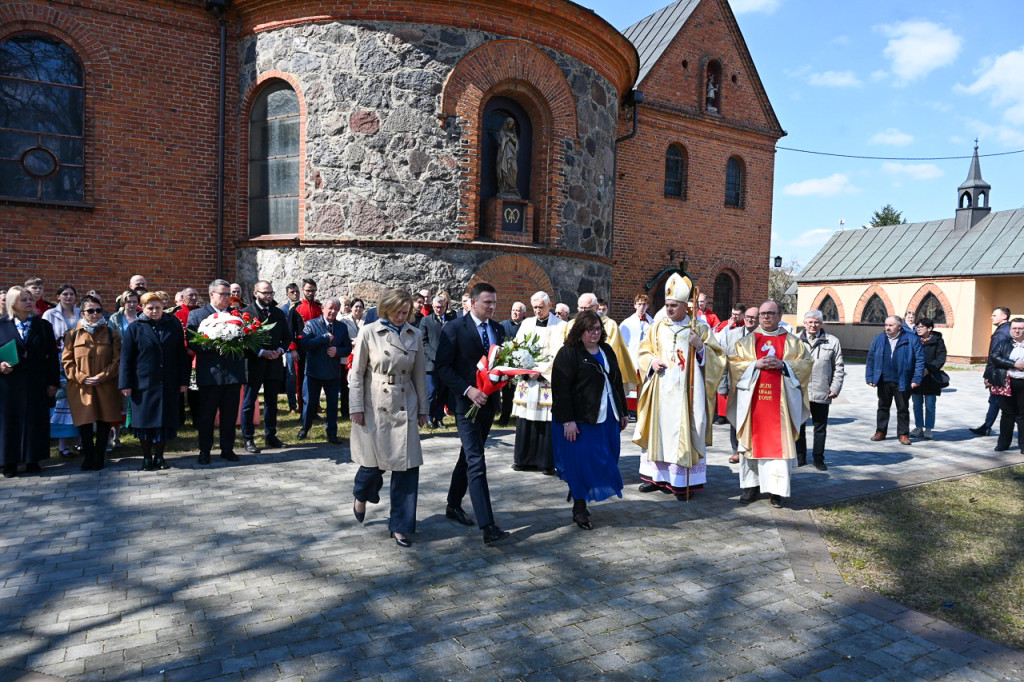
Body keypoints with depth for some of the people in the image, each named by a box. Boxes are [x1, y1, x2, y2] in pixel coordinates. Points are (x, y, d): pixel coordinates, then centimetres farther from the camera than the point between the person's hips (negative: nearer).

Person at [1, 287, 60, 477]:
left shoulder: (43, 325, 7)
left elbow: (53, 356, 5)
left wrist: (53, 382, 0)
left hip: (37, 383, 1)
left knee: (35, 422, 5)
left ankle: (32, 460, 15)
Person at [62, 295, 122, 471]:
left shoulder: (111, 334, 4)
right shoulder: (72, 334, 5)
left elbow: (118, 361, 1)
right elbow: (67, 360, 3)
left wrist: (102, 376, -11)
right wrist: (81, 378, -9)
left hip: (105, 387, 0)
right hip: (81, 388, 0)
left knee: (104, 423, 4)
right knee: (84, 424, 4)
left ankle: (99, 457, 16)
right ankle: (88, 457, 19)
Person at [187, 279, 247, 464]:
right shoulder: (196, 315, 3)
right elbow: (192, 343, -7)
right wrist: (215, 346, -19)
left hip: (234, 373, 3)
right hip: (210, 373, -2)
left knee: (230, 414, 9)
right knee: (206, 415, 6)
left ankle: (228, 449, 20)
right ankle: (204, 451, 18)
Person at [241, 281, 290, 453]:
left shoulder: (279, 314, 11)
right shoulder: (246, 313, -5)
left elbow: (287, 337, 14)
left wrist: (280, 350, -6)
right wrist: (262, 352, -18)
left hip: (274, 365, 5)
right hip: (253, 364, -5)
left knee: (271, 402, 12)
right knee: (249, 403, 2)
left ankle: (270, 436, 22)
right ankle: (248, 439, 10)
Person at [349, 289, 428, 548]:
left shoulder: (415, 335, 6)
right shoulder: (369, 332, -4)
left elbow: (420, 374, 10)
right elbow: (356, 373, -2)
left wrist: (422, 409, 11)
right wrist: (356, 408, -6)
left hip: (404, 407, 3)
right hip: (375, 407, -3)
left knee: (408, 466, -1)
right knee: (374, 462, 5)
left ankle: (400, 526, 12)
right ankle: (361, 496, 41)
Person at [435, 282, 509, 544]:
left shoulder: (498, 329, 10)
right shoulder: (454, 329, -9)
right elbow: (442, 366, -12)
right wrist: (468, 390, -21)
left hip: (488, 402, 7)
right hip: (466, 403, -7)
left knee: (469, 457, 18)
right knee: (476, 462, -11)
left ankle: (453, 505, 35)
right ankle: (487, 526, -12)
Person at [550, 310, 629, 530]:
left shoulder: (607, 351, 13)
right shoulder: (568, 353, -9)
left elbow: (617, 382, 20)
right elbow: (560, 389, -15)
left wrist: (623, 412, 17)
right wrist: (567, 420, -20)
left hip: (606, 418, 7)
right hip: (579, 420, -7)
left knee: (603, 462, 10)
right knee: (581, 464, -3)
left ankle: (580, 504, 27)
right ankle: (579, 510, 13)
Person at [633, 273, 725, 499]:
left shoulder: (700, 328, 1)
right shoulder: (657, 327, 9)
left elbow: (716, 357, 2)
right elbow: (644, 351, 14)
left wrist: (700, 348, -17)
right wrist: (652, 362, -6)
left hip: (686, 392, -3)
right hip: (660, 391, 3)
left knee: (684, 434, -2)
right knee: (658, 430, 8)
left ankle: (683, 482, 5)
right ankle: (657, 476, 19)